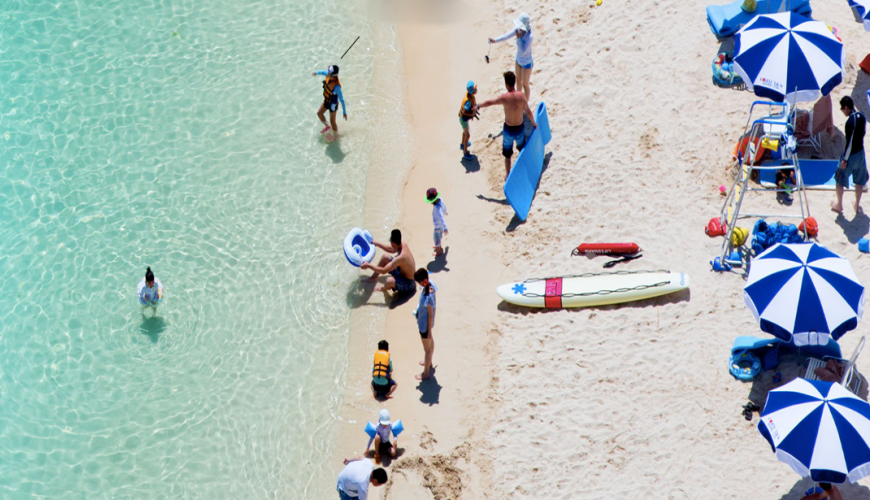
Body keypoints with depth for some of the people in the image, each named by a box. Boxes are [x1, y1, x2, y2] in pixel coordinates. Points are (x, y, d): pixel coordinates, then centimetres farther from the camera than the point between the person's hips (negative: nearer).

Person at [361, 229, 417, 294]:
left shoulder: (400, 258, -40)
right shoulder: (403, 245, -14)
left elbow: (384, 271, -33)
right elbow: (391, 250, 11)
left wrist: (368, 266, -24)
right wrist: (377, 244, 13)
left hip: (408, 283, -9)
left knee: (389, 281, -37)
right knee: (384, 257, 11)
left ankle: (384, 288, 2)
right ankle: (374, 277, 31)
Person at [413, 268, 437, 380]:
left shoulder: (428, 297, -40)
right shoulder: (430, 285, -15)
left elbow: (430, 314, -28)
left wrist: (429, 331, -16)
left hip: (425, 325, -9)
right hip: (424, 321, 9)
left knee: (427, 349, 12)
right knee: (430, 341, 31)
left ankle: (426, 373, 31)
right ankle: (429, 362, 56)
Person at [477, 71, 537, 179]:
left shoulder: (504, 98, -24)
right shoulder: (521, 96, -20)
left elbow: (489, 102, -9)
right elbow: (528, 112, -13)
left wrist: (477, 106, 10)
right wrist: (533, 123, 6)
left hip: (508, 129, -2)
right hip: (520, 128, 2)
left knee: (507, 153, 20)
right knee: (522, 148, 30)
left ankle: (507, 174, 33)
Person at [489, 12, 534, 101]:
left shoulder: (529, 37, -37)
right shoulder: (518, 30, -16)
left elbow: (523, 52, -36)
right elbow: (507, 35, -14)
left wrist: (518, 38, -40)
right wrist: (495, 40, -27)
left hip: (526, 63, -7)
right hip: (519, 60, 7)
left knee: (525, 85, 11)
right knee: (518, 80, 29)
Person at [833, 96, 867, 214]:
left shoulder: (850, 122, -27)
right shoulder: (862, 116, -4)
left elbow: (849, 142, -23)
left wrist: (845, 160, -17)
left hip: (851, 155, -7)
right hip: (861, 153, 7)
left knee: (840, 180, 12)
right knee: (859, 181, 19)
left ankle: (839, 205, 25)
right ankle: (857, 205, 32)